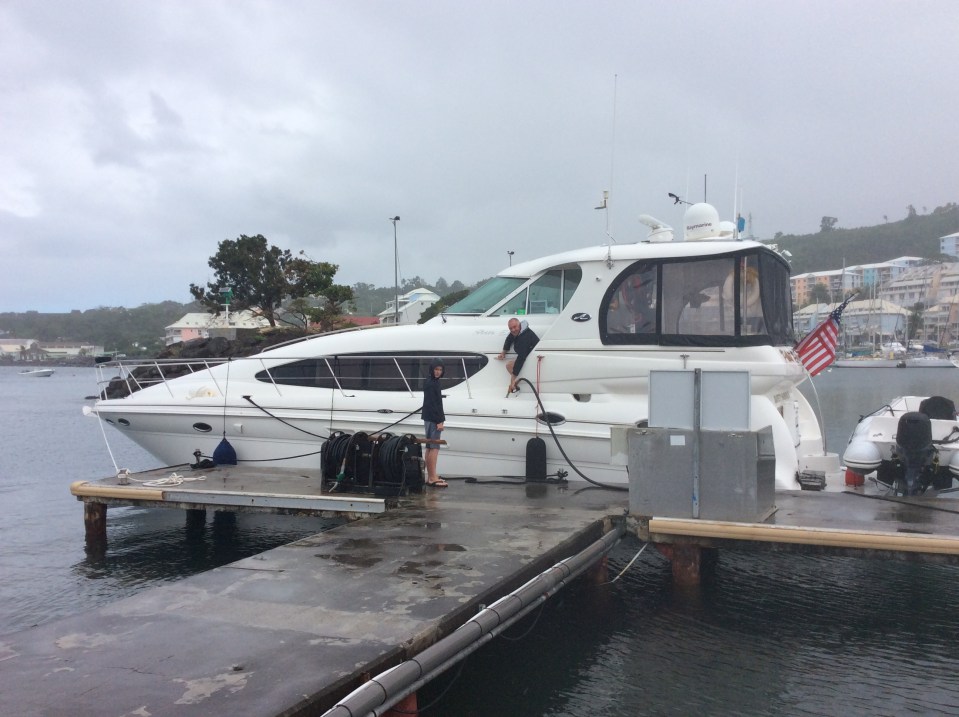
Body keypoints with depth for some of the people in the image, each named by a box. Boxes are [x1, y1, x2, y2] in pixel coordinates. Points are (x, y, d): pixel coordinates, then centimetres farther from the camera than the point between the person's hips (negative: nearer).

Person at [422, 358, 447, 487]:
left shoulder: (433, 382, 15)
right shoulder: (431, 383, -15)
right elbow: (431, 404, -20)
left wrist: (440, 419, 17)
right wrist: (439, 421, -20)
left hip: (430, 419, 11)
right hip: (433, 419, -11)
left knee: (430, 447, 12)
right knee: (434, 448, -9)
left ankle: (430, 477, 18)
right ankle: (432, 478, -9)